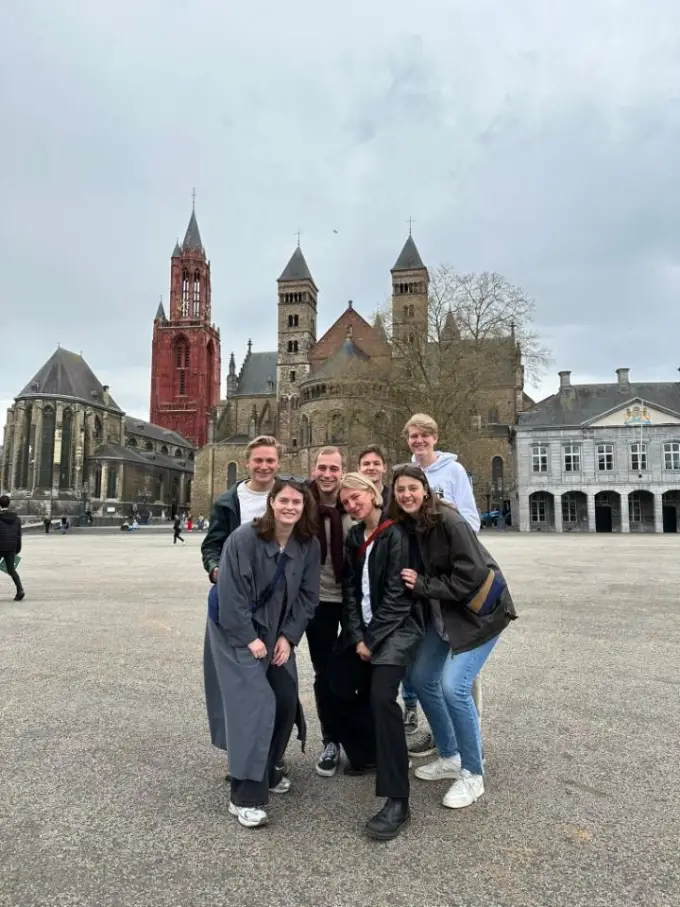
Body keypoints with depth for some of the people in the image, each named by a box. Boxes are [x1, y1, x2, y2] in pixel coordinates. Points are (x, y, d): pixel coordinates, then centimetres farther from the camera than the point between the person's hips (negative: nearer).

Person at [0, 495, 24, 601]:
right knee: (11, 570, 8)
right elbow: (19, 535, 9)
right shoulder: (16, 517, 5)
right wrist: (18, 550, 16)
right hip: (11, 548, 4)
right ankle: (20, 590, -10)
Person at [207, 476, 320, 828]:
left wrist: (288, 637, -8)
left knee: (286, 699, 7)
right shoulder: (244, 538, -23)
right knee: (254, 703, -13)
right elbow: (231, 593, -22)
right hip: (236, 630, -5)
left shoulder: (309, 545, -8)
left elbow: (308, 596, -2)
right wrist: (249, 639, -20)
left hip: (277, 631, 6)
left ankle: (269, 770, 30)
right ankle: (245, 795, -3)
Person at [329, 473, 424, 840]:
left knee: (381, 695, -23)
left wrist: (373, 639, -14)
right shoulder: (353, 538, 10)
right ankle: (369, 752, 34)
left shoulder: (396, 534, -12)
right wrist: (357, 637, -6)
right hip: (364, 628, 8)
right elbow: (350, 590, 5)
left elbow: (396, 594, -16)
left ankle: (397, 801, -16)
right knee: (339, 687, 9)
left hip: (397, 626, -8)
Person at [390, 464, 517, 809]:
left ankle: (472, 774, 6)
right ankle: (450, 757, 29)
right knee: (422, 678, 10)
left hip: (480, 609, -8)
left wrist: (422, 585, -23)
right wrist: (416, 586, -11)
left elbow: (470, 577, -26)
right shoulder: (404, 526, -3)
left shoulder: (449, 521, -25)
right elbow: (412, 573, 8)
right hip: (445, 610, 8)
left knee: (454, 685, -15)